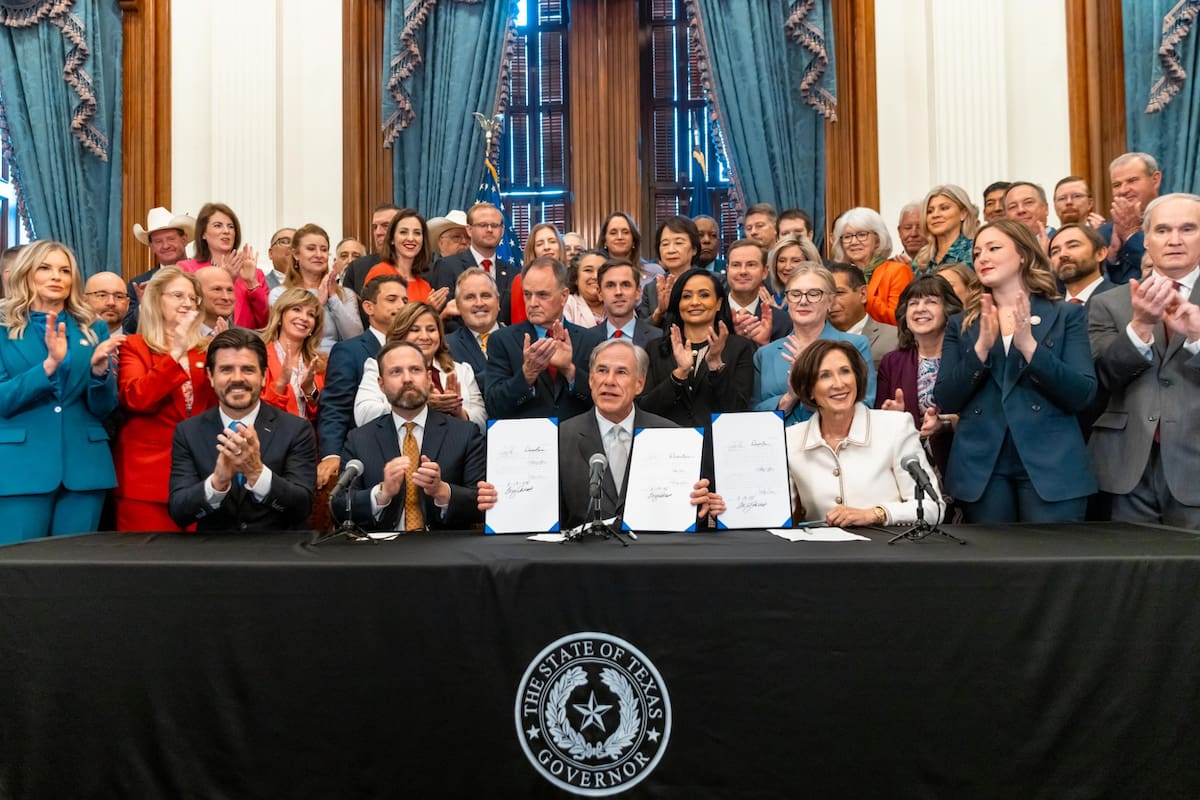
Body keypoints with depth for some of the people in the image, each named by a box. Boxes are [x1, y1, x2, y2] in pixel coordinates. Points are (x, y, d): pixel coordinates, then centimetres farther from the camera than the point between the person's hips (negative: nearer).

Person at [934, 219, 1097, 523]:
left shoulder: (1067, 315, 6)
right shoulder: (961, 324, 11)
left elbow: (1082, 396, -5)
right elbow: (945, 402, 1)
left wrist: (1029, 344, -16)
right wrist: (981, 348, -12)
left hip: (1051, 466, -2)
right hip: (981, 468, 2)